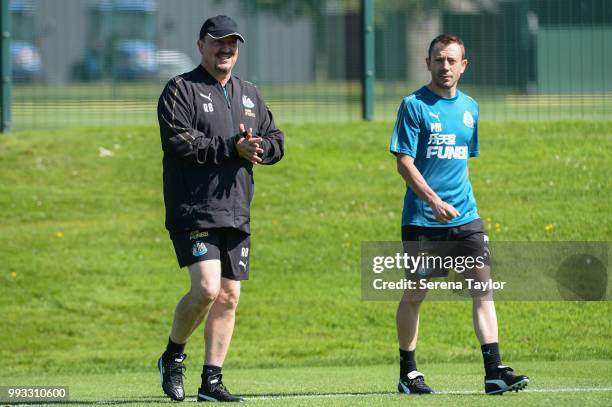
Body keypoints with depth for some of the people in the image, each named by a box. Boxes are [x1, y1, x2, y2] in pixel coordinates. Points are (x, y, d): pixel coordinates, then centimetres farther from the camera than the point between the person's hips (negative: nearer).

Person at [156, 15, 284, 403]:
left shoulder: (250, 94, 18)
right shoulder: (180, 90, -3)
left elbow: (276, 141, 16)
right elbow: (179, 142, -16)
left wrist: (258, 146, -8)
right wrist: (233, 148, -20)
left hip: (236, 215, 7)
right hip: (193, 212, -7)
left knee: (229, 297, 4)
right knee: (207, 288, -18)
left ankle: (212, 381, 11)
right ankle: (173, 356, 5)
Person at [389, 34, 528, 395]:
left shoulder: (470, 108, 12)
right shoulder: (414, 105, -5)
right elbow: (404, 162, -10)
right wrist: (434, 201, -20)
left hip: (465, 217, 5)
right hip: (422, 218, -4)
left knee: (483, 286, -7)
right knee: (415, 294, 3)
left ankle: (494, 371, -11)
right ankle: (408, 372, 16)